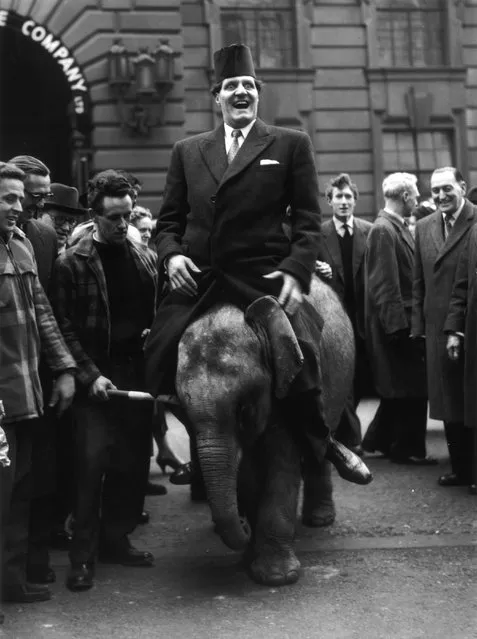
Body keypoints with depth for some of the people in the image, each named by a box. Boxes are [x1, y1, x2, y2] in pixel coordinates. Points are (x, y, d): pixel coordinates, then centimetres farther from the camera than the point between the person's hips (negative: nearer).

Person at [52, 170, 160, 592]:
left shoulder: (145, 258, 10)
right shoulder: (73, 263, -3)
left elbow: (157, 314, 14)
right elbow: (65, 326, -5)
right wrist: (90, 375, -13)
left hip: (138, 375, 4)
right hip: (96, 378, -4)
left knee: (133, 463, 8)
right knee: (92, 464, -6)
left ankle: (116, 540, 23)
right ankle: (83, 555, 3)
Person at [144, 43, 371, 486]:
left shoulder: (291, 144, 11)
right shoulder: (187, 151, 19)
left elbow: (307, 219, 5)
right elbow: (168, 220, 20)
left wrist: (296, 270, -10)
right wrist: (171, 254, -2)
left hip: (261, 278, -3)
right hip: (195, 278, 3)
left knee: (297, 351, -23)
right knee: (158, 353, -14)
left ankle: (321, 443, 3)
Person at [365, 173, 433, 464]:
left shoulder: (400, 227, 12)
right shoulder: (384, 230, -17)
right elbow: (384, 285, -21)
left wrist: (410, 321, 13)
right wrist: (398, 325, -22)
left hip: (405, 318, 9)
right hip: (396, 320, -9)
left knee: (402, 384, 17)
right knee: (411, 385, -1)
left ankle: (381, 440, 28)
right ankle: (408, 448, 10)